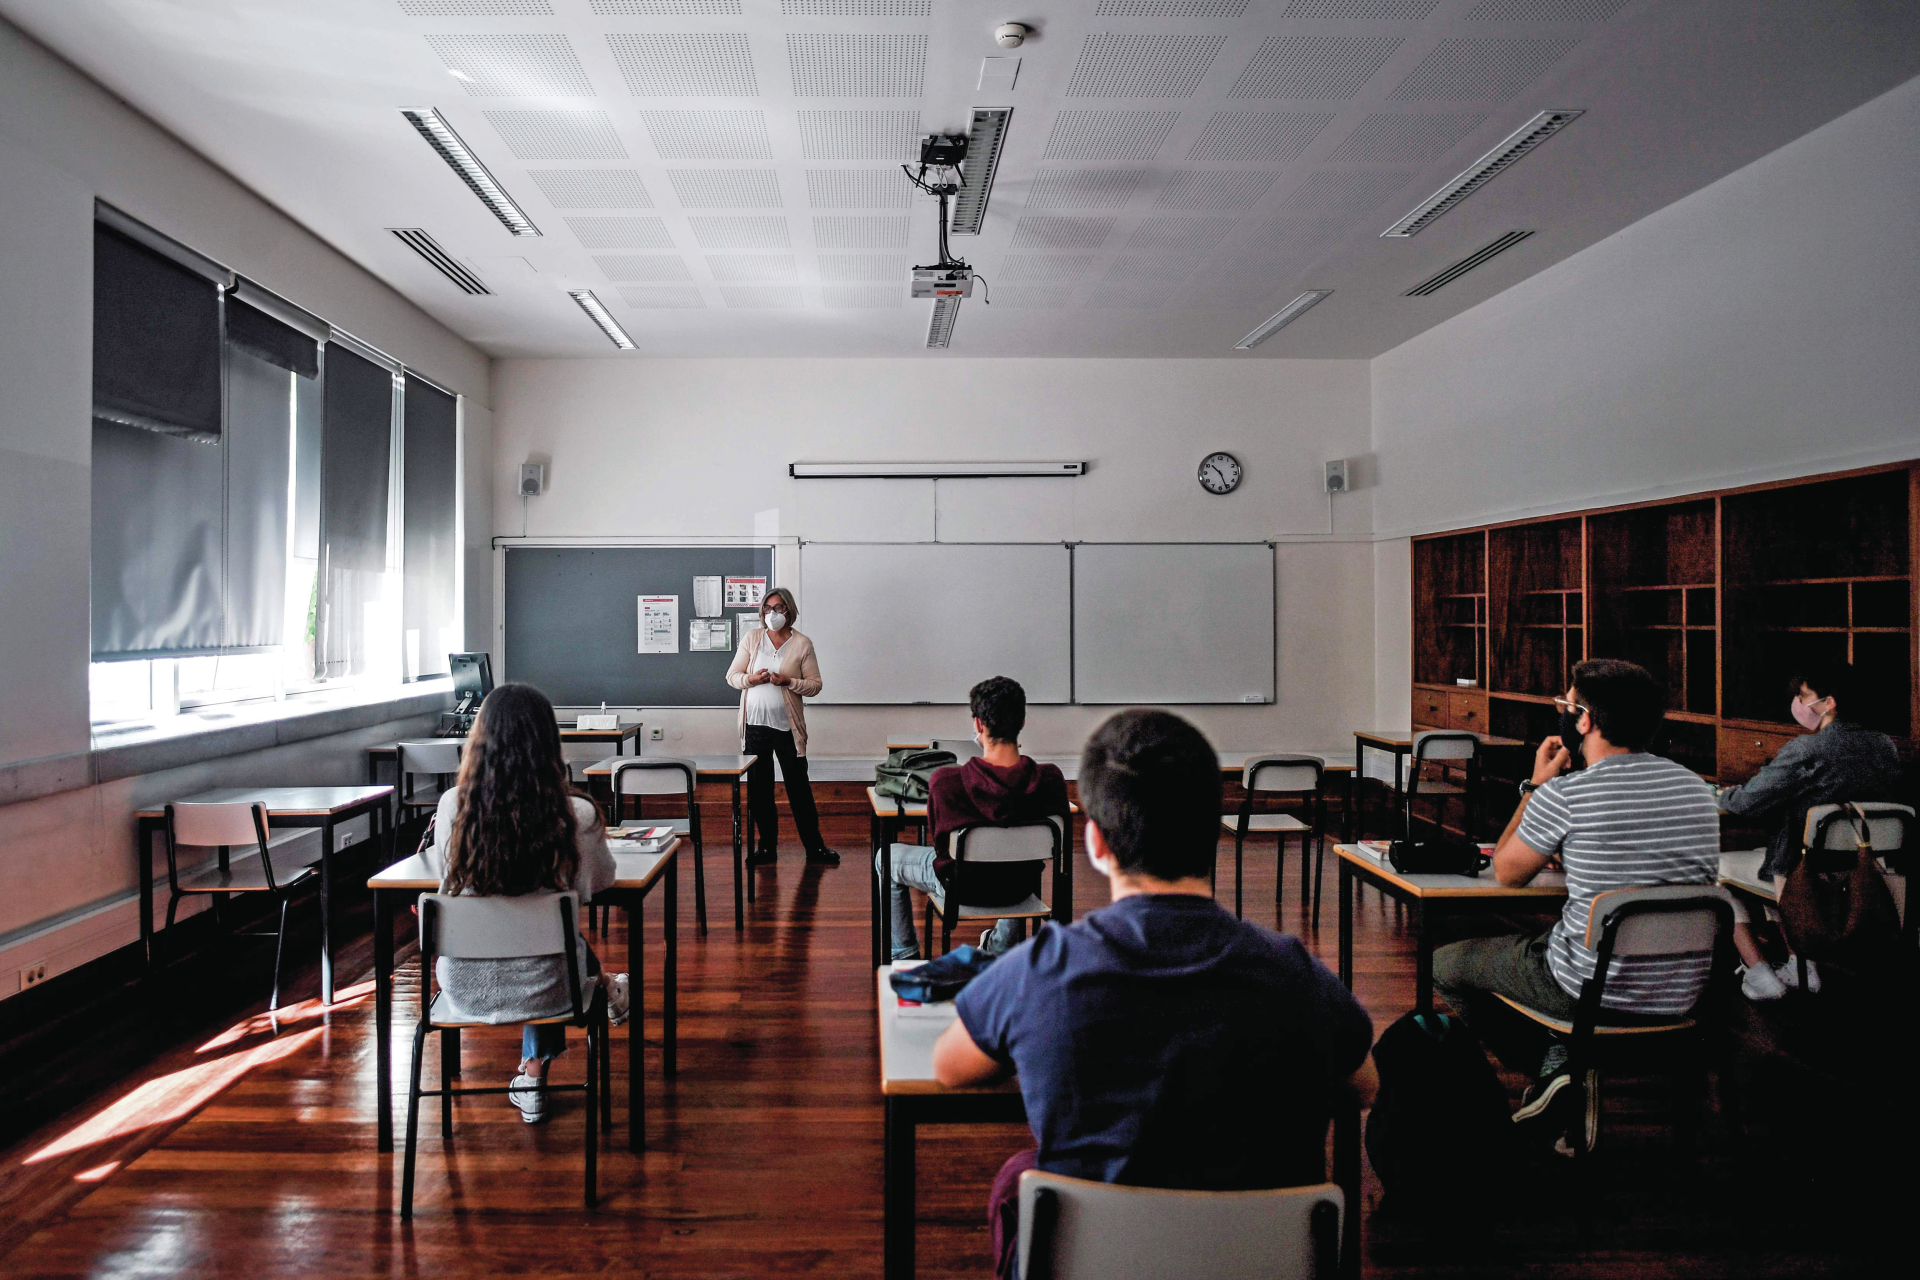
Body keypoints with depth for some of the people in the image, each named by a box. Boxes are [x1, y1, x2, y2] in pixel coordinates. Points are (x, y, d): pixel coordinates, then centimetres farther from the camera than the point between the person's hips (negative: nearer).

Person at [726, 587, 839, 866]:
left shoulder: (802, 644, -2)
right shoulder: (751, 637, 4)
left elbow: (815, 684, -1)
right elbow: (732, 675, 6)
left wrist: (788, 681, -18)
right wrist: (751, 679, -15)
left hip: (788, 726, -2)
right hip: (755, 725, 2)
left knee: (799, 788, 2)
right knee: (759, 788, 9)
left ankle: (814, 848, 12)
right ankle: (766, 846, 22)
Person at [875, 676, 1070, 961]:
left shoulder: (946, 781, -29)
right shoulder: (1050, 779, -22)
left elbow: (942, 844, -12)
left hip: (963, 886, -3)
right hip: (1021, 885, 3)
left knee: (886, 858, 25)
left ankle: (905, 958, 36)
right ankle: (1001, 945, 55)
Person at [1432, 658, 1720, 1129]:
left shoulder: (1563, 795, -17)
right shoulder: (1697, 787, 2)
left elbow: (1507, 872, 0)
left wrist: (1537, 785, 7)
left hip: (1593, 993, -6)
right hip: (1682, 994, 7)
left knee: (1443, 963, 14)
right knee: (1546, 933, 34)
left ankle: (1550, 1069, 8)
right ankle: (1563, 1057, 17)